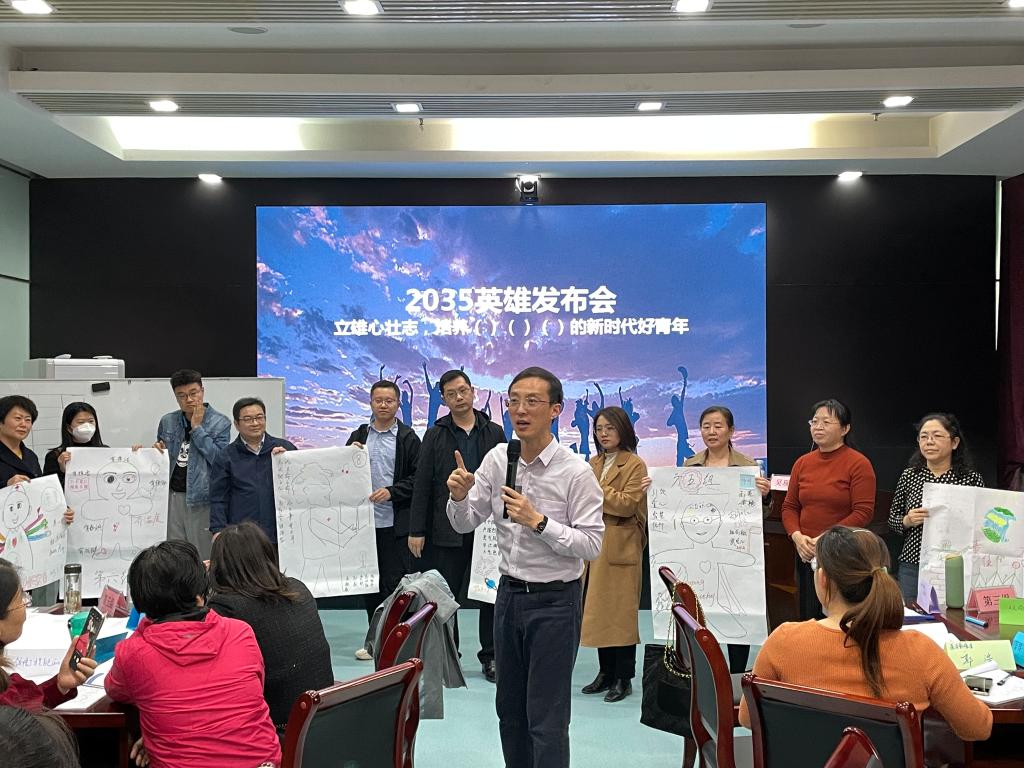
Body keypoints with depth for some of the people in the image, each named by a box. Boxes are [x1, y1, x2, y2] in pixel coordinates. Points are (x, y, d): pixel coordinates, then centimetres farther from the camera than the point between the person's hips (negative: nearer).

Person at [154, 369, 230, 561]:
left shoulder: (220, 422, -2)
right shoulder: (167, 422, 11)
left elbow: (219, 459, -14)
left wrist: (197, 428, -12)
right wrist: (157, 451, -1)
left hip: (201, 498, -4)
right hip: (172, 496, 4)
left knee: (204, 559, 0)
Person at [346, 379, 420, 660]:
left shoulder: (408, 438, 0)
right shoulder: (359, 436, 12)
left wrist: (391, 492, -15)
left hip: (395, 523, -4)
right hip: (366, 520, 4)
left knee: (395, 581, -4)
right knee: (371, 582, 10)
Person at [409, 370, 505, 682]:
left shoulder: (494, 433, 6)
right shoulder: (435, 436, 3)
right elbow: (422, 485, 0)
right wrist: (416, 530, -5)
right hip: (448, 530, 0)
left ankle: (490, 656, 16)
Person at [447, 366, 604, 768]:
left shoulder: (576, 472, -16)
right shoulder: (497, 460, 0)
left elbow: (591, 544, -17)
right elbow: (464, 524, 6)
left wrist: (538, 521, -25)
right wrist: (459, 496, -15)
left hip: (554, 600, -6)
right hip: (509, 594, 6)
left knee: (547, 719, 1)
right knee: (509, 708, 18)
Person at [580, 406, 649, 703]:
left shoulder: (635, 464, -4)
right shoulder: (593, 463, 16)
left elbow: (627, 504, -14)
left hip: (621, 547, -6)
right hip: (594, 545, 6)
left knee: (620, 612, -3)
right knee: (597, 610, 8)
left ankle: (623, 678, 5)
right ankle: (606, 672, 18)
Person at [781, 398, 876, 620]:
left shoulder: (858, 463, -6)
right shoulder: (803, 463, 11)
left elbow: (863, 512, -12)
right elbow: (789, 507, 13)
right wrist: (797, 536, -6)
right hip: (806, 556, 5)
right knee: (808, 619, 9)